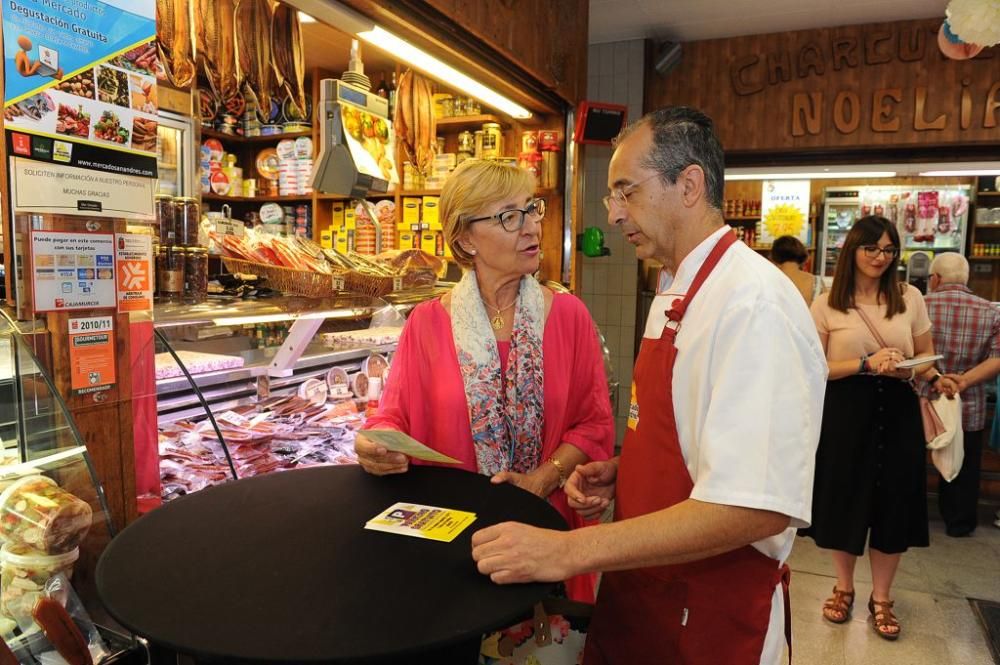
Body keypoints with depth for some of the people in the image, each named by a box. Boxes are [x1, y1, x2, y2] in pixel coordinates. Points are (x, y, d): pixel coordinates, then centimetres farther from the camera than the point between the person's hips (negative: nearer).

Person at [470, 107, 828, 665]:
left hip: (709, 617, -7)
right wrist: (619, 472, -2)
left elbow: (756, 505, -30)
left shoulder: (755, 303, -23)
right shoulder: (675, 298, 5)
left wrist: (568, 552, -29)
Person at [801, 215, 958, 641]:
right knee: (845, 499, 9)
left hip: (897, 412, 2)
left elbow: (927, 358, 10)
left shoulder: (910, 298, 4)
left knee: (894, 503, 9)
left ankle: (881, 598, 30)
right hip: (845, 413, -2)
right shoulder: (826, 305, -4)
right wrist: (867, 363, -19)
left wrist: (912, 370, -13)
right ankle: (844, 588, 32)